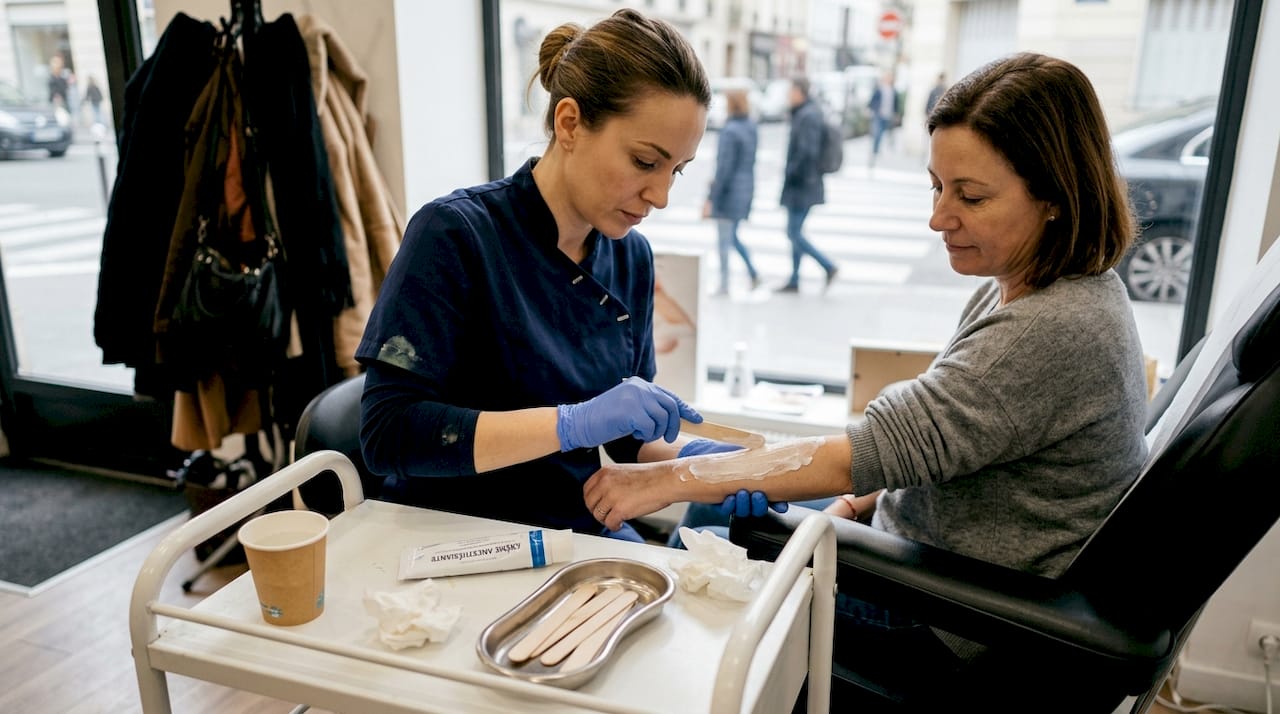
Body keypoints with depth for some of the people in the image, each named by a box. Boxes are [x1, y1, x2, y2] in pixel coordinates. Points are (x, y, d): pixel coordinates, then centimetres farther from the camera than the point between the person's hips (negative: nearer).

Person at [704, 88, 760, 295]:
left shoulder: (730, 131, -18)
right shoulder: (752, 128, 7)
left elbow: (724, 167, -20)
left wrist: (711, 198, -16)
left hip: (729, 190, -8)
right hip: (746, 188, 8)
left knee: (724, 239, 2)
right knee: (732, 236, 19)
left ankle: (724, 285, 9)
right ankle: (753, 273, 10)